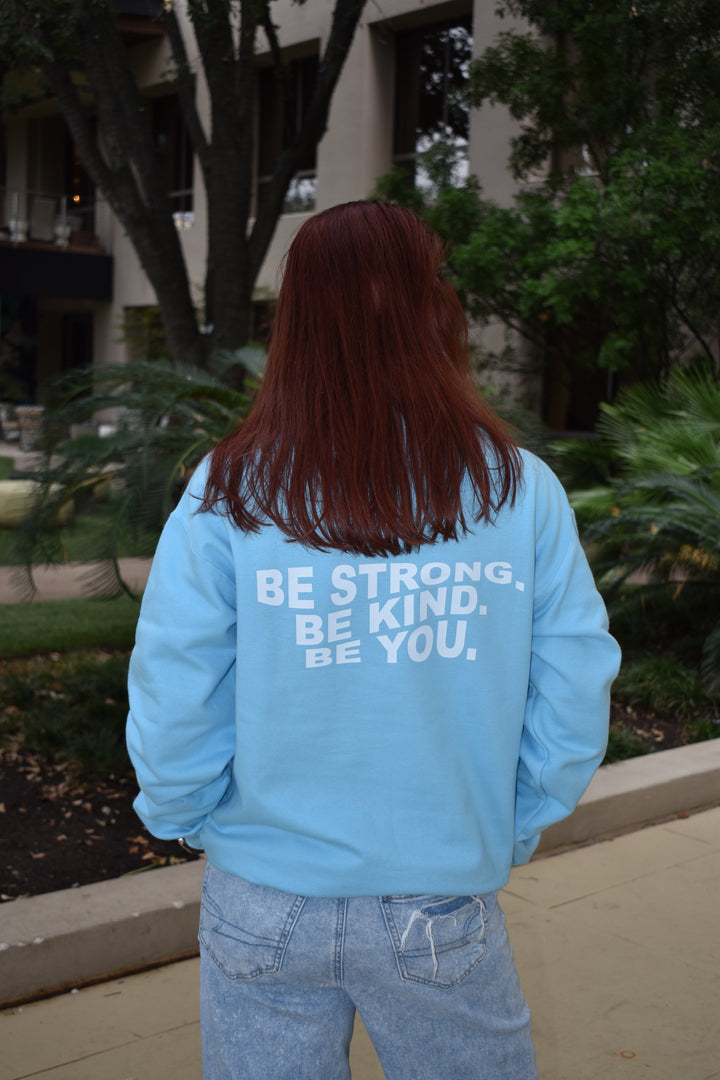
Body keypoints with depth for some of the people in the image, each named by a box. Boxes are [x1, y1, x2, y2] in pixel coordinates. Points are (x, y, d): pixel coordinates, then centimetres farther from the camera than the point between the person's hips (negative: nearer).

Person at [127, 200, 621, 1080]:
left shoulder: (227, 493, -12)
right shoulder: (521, 490, -9)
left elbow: (172, 707, -10)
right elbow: (573, 706, -7)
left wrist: (188, 821, 9)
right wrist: (509, 832, 9)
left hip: (262, 905, 0)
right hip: (442, 909, 1)